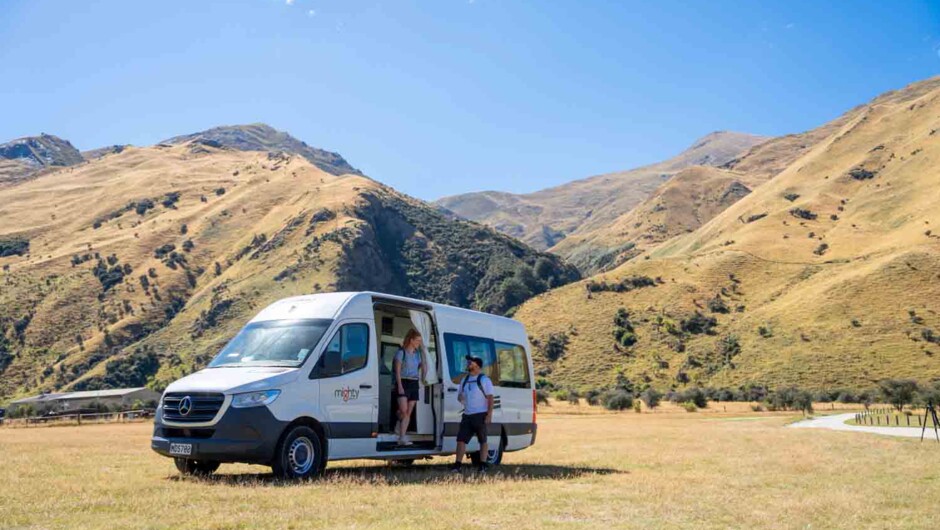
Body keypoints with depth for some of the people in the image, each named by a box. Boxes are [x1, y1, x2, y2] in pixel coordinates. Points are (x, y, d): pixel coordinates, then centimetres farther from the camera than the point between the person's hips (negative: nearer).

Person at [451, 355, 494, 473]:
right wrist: (460, 397, -2)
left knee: (483, 441, 3)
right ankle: (457, 465, -3)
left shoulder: (484, 380, -4)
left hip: (480, 415, -6)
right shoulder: (464, 380, 15)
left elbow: (490, 398, -8)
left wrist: (489, 415, -16)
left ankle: (483, 465, 8)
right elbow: (460, 396, 23)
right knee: (461, 440, -2)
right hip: (467, 415, 6)